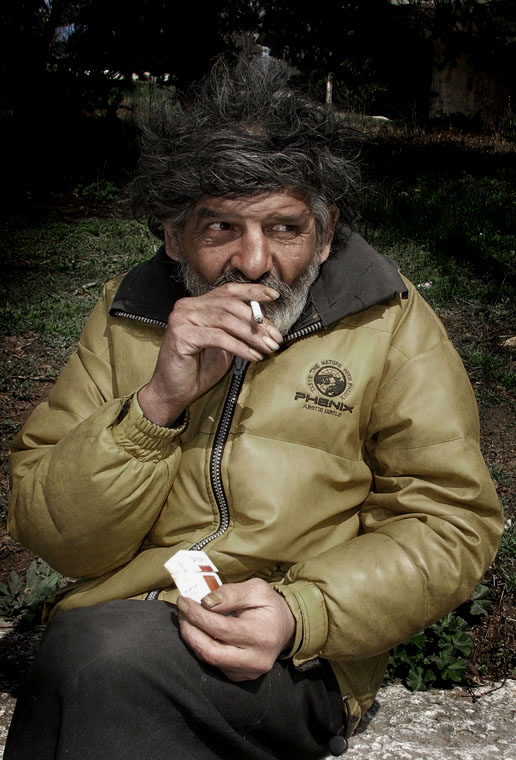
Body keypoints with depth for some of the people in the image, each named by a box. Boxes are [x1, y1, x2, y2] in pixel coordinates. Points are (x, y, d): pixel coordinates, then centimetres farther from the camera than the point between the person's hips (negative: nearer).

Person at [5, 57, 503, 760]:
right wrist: (158, 401, -18)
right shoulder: (128, 315, 3)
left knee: (103, 656, -31)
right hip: (106, 626, 3)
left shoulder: (390, 324, -1)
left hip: (293, 671, -2)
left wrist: (301, 614, -18)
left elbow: (451, 525, -2)